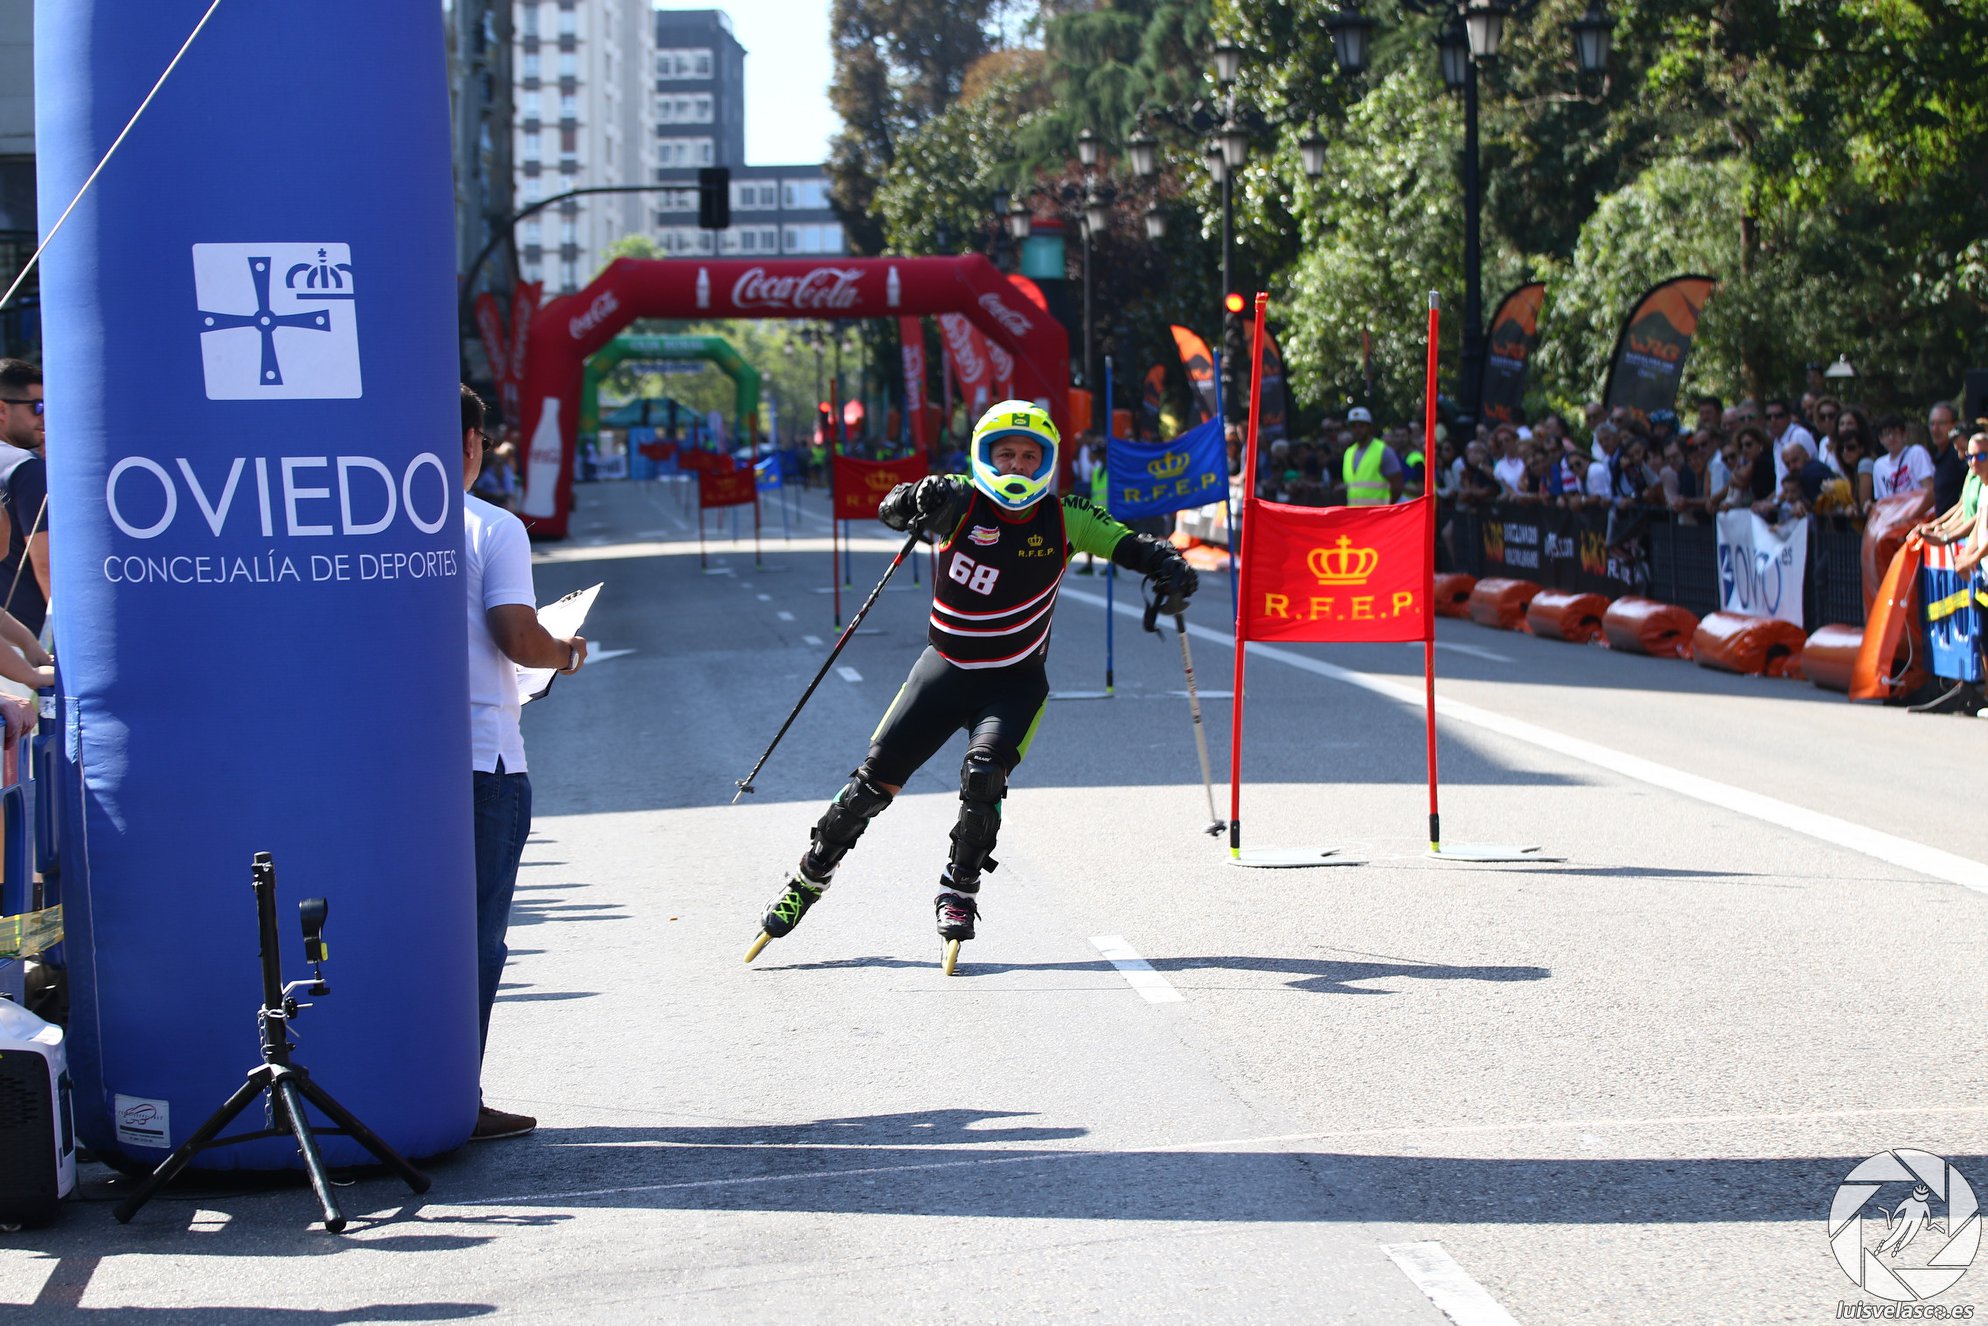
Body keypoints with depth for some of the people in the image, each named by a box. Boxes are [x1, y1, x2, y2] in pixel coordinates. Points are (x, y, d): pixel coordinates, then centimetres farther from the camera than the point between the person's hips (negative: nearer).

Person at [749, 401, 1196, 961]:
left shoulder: (1063, 517, -7)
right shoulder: (963, 503, -12)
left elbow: (1131, 545, -8)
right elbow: (892, 510, -26)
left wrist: (1169, 568, -29)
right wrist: (914, 502, -49)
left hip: (1015, 682, 0)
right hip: (946, 668, 0)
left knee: (984, 774, -24)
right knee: (873, 781, -2)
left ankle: (959, 891, -5)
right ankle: (809, 879, 17)